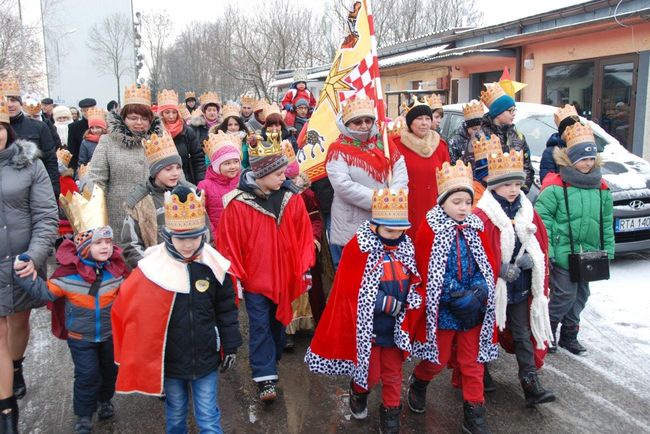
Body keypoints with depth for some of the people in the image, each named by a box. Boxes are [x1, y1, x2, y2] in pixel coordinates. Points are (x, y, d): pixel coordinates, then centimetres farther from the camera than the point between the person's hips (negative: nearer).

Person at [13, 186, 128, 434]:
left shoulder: (117, 268, -10)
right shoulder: (69, 272, -19)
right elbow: (45, 292, -10)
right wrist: (24, 274, -20)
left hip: (110, 333, 3)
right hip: (80, 336, -3)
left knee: (110, 369, 19)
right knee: (87, 375, 3)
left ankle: (104, 399, 47)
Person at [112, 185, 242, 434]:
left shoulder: (214, 266, -11)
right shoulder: (151, 269, -15)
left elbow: (226, 309, -1)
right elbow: (130, 310, -6)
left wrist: (230, 346, 1)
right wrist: (144, 359, -3)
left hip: (206, 359, 0)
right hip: (169, 362, 0)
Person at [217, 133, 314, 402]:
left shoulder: (291, 198, -5)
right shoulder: (238, 203, -14)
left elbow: (304, 235, 2)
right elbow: (228, 243, -8)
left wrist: (305, 268, 3)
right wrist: (235, 277, -6)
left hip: (284, 277, 4)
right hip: (255, 278, -3)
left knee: (278, 322, 18)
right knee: (260, 325, 0)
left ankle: (270, 362, 40)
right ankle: (265, 378, 6)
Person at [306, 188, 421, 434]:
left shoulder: (406, 247, 0)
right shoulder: (359, 247, -17)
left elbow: (413, 283, 12)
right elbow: (350, 291, -18)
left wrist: (411, 302, -9)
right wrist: (387, 303, -20)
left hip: (395, 327, 4)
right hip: (368, 326, -4)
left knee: (393, 374, 16)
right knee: (371, 373, 9)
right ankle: (358, 392, 42)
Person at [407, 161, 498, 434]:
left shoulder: (475, 229, 1)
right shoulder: (430, 230, -12)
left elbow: (486, 267, 6)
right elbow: (424, 273, -13)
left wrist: (480, 290, -13)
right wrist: (456, 296, -17)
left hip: (473, 309, 4)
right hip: (442, 309, -3)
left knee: (473, 363, 11)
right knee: (439, 359, 14)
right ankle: (418, 382, 44)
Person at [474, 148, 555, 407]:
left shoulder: (528, 213, 4)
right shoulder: (482, 217, -16)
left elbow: (541, 244, 10)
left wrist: (531, 260, -9)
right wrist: (501, 269, -25)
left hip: (521, 287, 5)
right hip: (492, 288, -5)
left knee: (523, 335, 9)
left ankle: (531, 385, 14)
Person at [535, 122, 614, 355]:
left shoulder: (601, 189, 7)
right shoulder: (555, 187, -12)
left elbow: (607, 224, 13)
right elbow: (543, 219, -14)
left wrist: (608, 251, 11)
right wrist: (546, 251, -17)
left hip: (588, 256, 7)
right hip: (563, 255, -6)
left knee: (580, 296, 15)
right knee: (564, 296, -4)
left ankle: (569, 336, 31)